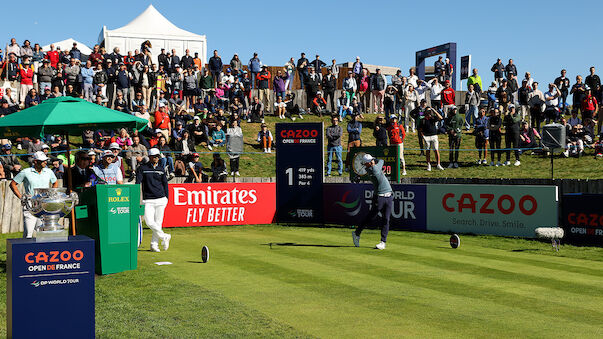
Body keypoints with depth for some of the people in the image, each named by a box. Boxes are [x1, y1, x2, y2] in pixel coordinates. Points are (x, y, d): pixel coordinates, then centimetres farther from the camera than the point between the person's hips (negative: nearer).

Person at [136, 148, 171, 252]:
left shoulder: (161, 169, 11)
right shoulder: (143, 168, 3)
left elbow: (165, 184, 16)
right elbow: (138, 182, -3)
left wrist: (166, 197, 10)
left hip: (160, 199, 2)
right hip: (148, 200, -2)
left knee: (158, 222, 1)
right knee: (149, 222, -14)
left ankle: (154, 244, 11)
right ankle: (164, 237, 4)